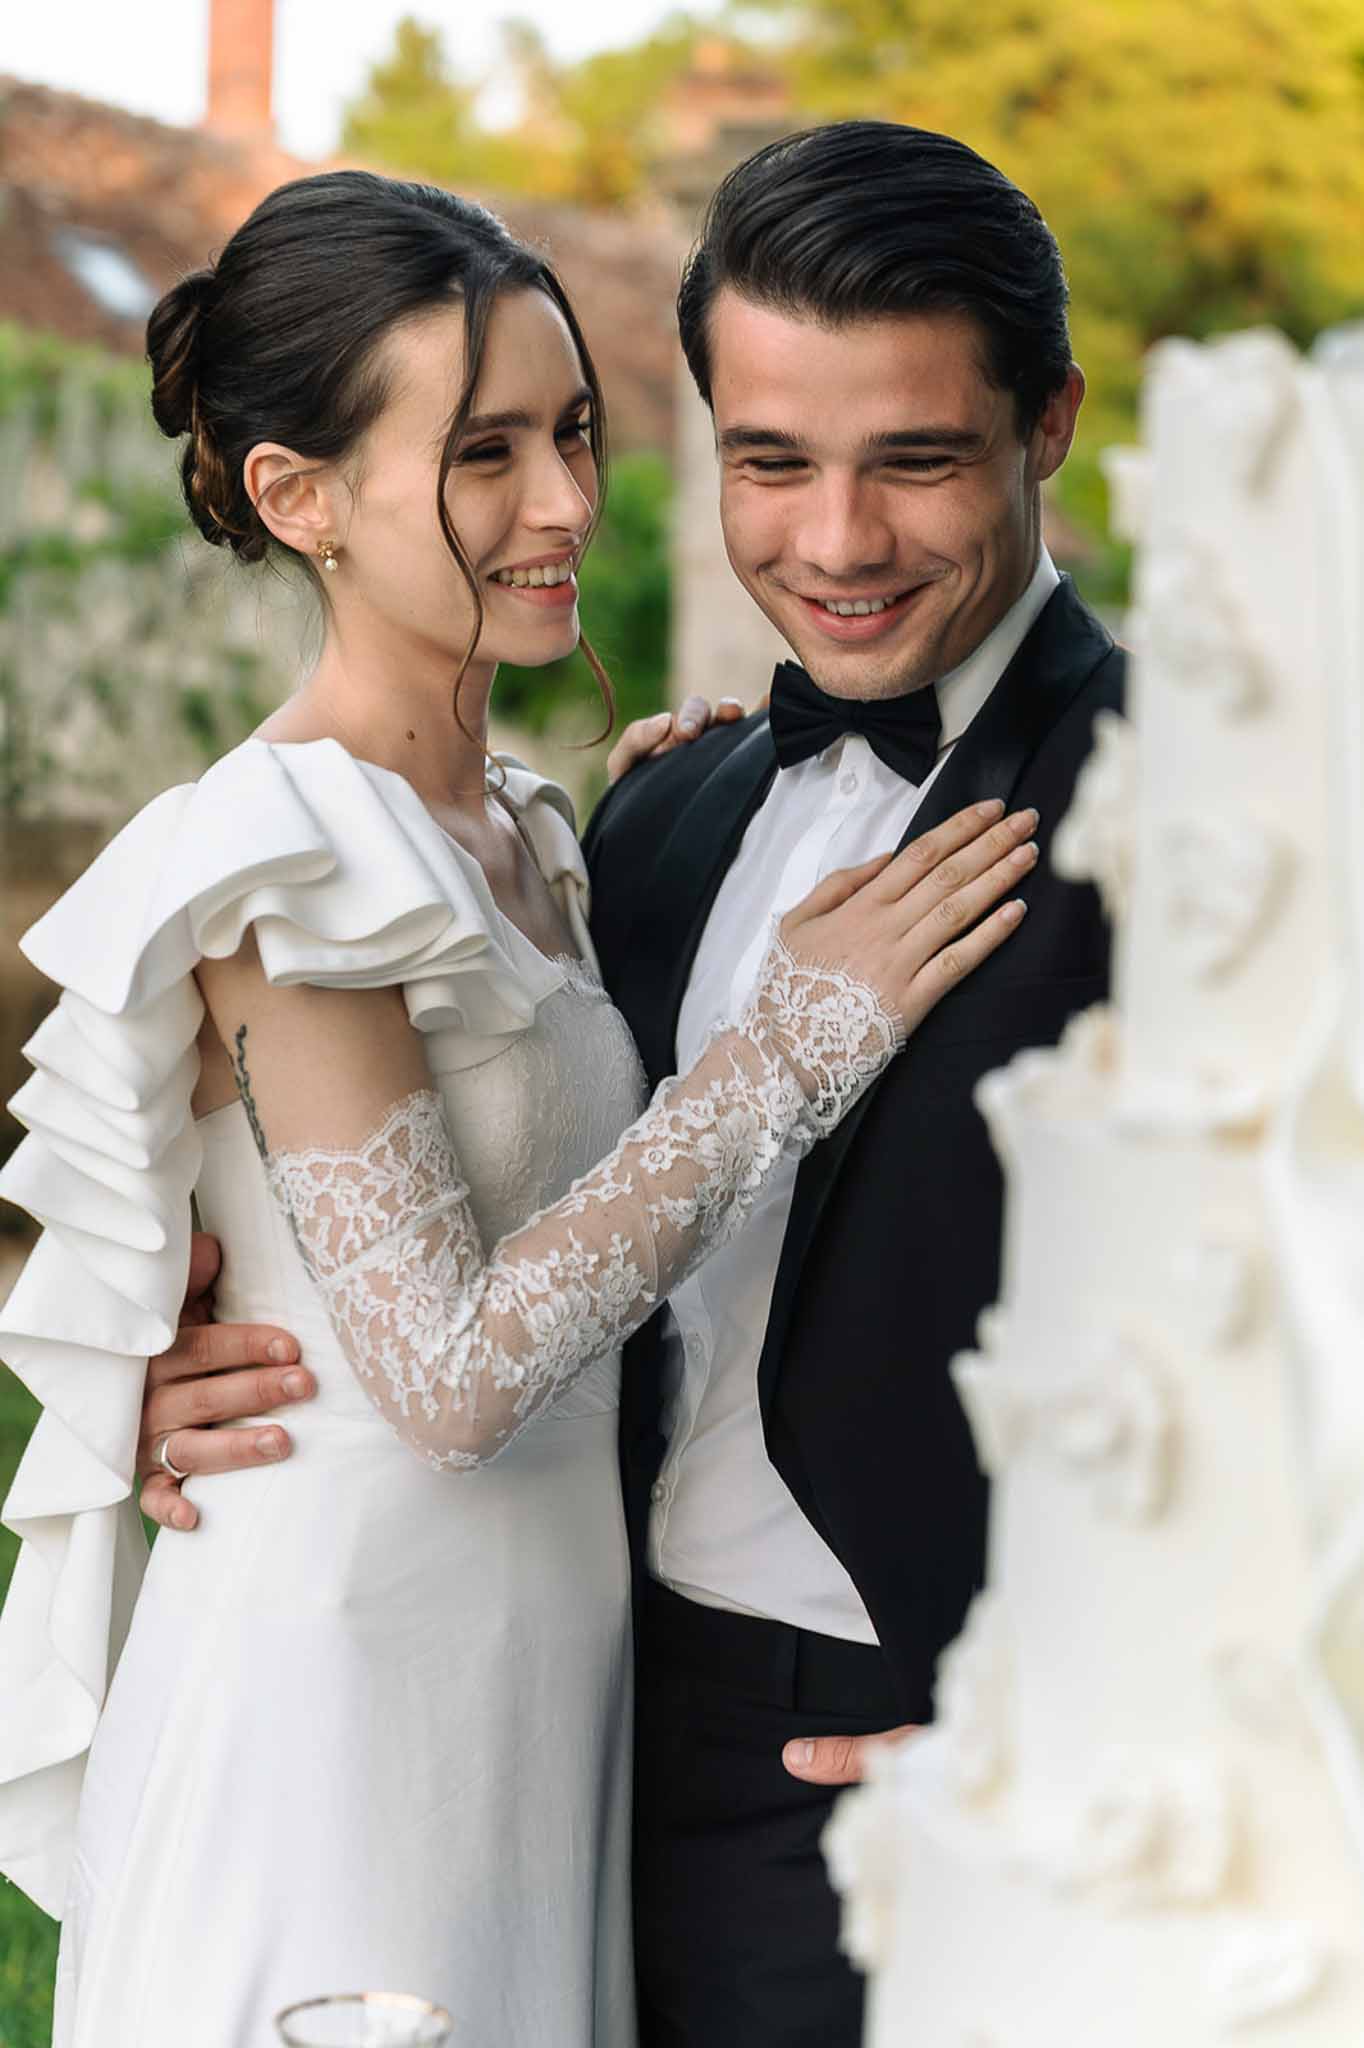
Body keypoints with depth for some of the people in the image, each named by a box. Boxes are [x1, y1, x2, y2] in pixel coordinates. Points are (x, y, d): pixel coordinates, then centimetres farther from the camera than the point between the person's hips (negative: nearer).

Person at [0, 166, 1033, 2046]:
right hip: (349, 1681, -8)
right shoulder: (296, 863, -18)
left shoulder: (510, 832, 8)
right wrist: (799, 1034, -20)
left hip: (537, 1671, 8)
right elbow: (448, 1373, -23)